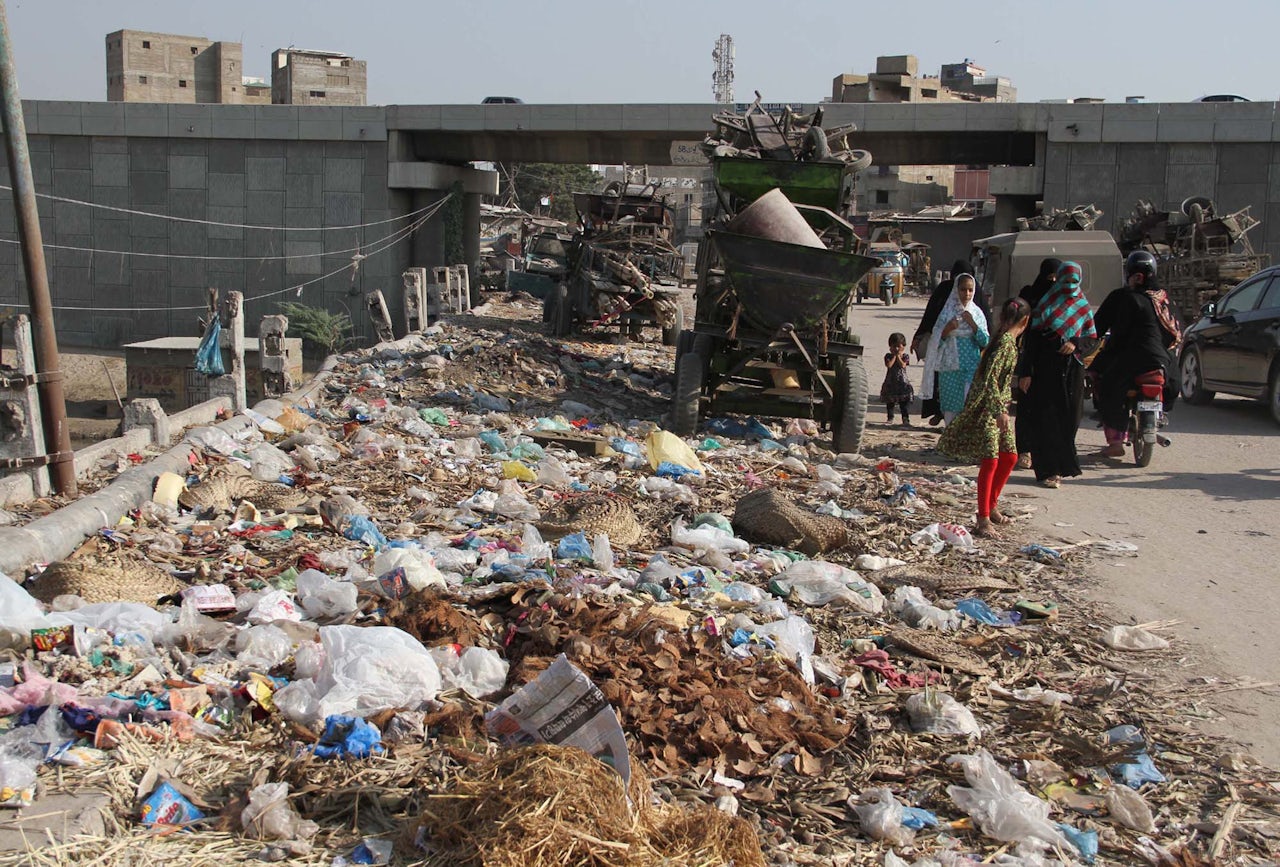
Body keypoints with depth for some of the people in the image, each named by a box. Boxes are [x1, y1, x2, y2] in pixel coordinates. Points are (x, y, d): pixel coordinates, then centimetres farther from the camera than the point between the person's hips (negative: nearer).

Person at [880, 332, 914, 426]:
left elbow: (903, 365, -14)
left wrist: (898, 356, -9)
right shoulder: (888, 356, 2)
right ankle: (890, 418, 23)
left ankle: (906, 419, -8)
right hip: (890, 382, 1)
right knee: (889, 402, 10)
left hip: (902, 382, -1)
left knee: (904, 402, -6)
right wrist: (894, 356, -10)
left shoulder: (905, 356, 2)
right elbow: (889, 365, -16)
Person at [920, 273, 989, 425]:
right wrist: (947, 329, -16)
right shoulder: (947, 312, 3)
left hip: (972, 367, 1)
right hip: (950, 367, -1)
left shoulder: (977, 313, 7)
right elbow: (936, 341, 2)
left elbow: (985, 342, 1)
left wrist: (972, 323, -10)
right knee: (951, 407, -1)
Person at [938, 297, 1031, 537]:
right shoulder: (1005, 342, -18)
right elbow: (990, 378, -27)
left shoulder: (1009, 341, 11)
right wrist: (1000, 411, -30)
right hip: (987, 409, -10)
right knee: (990, 461, -10)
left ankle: (992, 507, 28)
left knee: (1009, 457, 16)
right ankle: (983, 520, -9)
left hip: (998, 407, 10)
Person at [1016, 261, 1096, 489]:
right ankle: (1048, 471, -4)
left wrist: (1076, 344, -11)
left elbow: (1091, 337, 13)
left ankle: (1062, 466, 15)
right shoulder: (1045, 304, -1)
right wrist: (1026, 372, -10)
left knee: (1068, 418, 4)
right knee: (1046, 418, -6)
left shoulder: (1083, 306, 10)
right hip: (1046, 367, -3)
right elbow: (1031, 338, -4)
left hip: (1072, 369, 4)